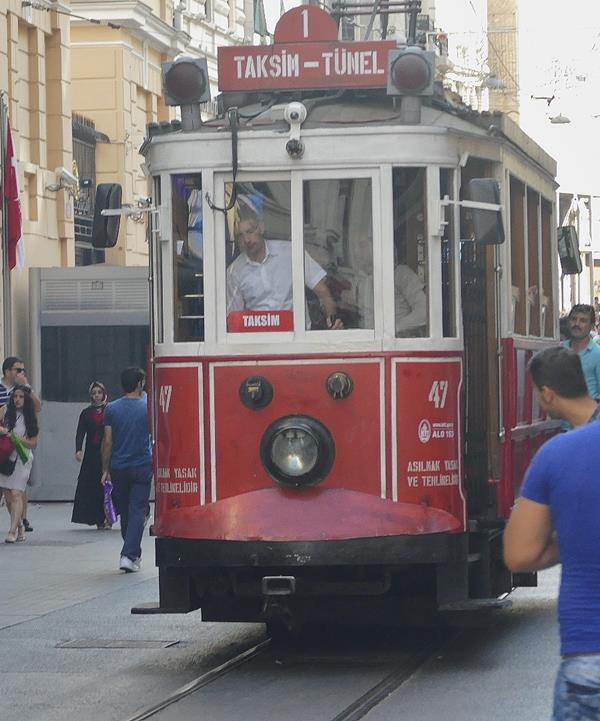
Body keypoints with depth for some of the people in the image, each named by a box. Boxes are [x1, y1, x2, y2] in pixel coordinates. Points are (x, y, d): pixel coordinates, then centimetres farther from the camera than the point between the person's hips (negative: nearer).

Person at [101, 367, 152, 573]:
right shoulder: (147, 407, -6)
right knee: (137, 511, -2)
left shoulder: (112, 408, -3)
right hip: (142, 467, -2)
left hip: (118, 468, 2)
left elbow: (107, 442, -4)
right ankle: (129, 555, -15)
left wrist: (105, 470, 4)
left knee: (124, 511, 15)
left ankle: (134, 553, 26)